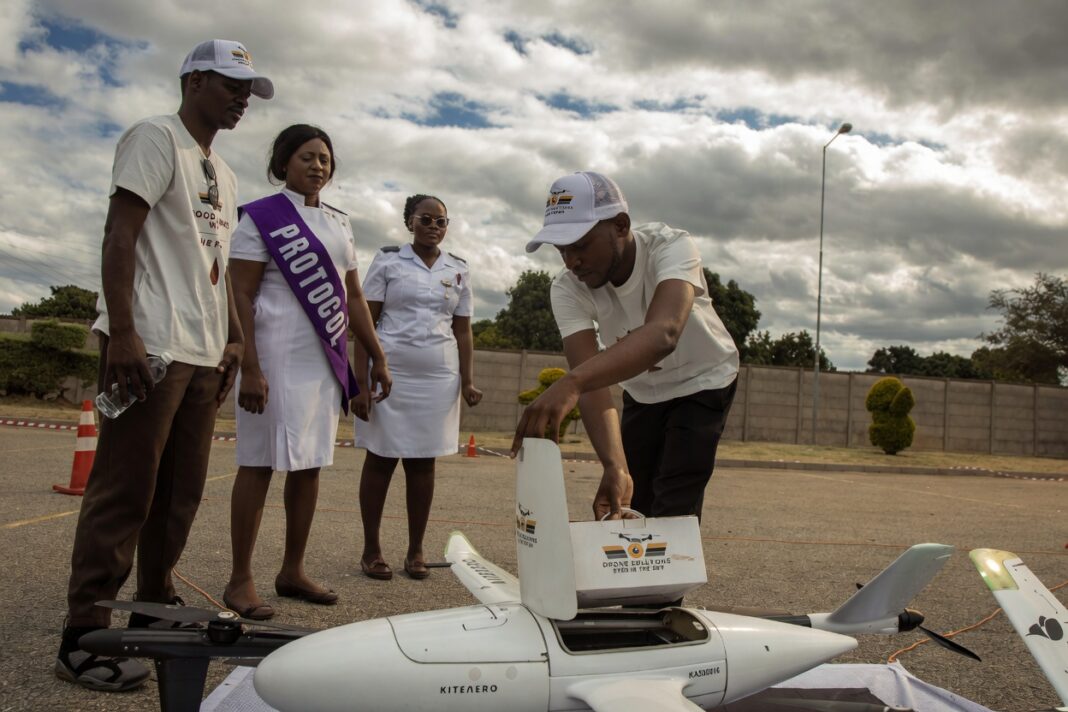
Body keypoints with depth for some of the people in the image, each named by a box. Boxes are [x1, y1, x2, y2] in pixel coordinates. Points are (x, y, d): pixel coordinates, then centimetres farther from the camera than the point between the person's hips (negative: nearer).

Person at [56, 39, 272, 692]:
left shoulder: (223, 173, 24)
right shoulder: (156, 138, -1)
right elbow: (119, 238, -11)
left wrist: (232, 344, 16)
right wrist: (122, 334, -19)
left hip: (204, 354, 8)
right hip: (152, 344, -8)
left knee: (180, 494, 10)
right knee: (125, 492, -7)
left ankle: (155, 611, 21)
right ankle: (84, 637, 2)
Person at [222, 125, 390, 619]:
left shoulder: (339, 224, 16)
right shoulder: (261, 218, -1)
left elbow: (354, 298, 18)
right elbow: (241, 296, -9)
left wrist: (377, 358, 14)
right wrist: (250, 368, -17)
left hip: (326, 359, 6)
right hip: (277, 357, -6)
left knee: (309, 464, 8)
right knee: (260, 463, -2)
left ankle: (292, 571, 19)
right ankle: (240, 579, 7)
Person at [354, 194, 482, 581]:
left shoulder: (458, 270, 10)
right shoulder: (388, 260, 2)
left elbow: (463, 331, 11)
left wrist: (468, 381, 1)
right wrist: (361, 382, -9)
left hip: (438, 376, 2)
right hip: (390, 372, -2)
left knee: (423, 462, 6)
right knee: (380, 459, 2)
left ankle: (416, 550, 15)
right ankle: (371, 549, 13)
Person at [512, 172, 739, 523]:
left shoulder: (671, 247, -34)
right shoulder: (567, 289, -24)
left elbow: (663, 334, -54)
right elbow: (592, 380, -35)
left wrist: (571, 383, -68)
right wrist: (615, 466, -51)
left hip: (702, 384, -4)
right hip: (642, 392, 4)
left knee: (671, 511, -13)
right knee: (632, 507, 8)